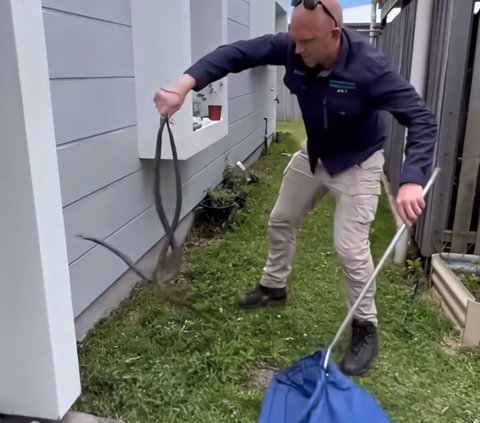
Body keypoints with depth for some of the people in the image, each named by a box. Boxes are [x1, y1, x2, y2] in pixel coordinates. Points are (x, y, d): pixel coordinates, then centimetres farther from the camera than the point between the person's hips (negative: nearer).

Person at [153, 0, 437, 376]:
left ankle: (366, 327, 12)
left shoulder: (369, 67, -33)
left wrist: (412, 180, -50)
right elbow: (237, 53, -22)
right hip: (313, 156, 6)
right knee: (281, 221, 16)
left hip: (357, 163, -5)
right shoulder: (291, 48, -21)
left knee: (350, 246, -10)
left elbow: (421, 120, -34)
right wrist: (184, 86, -37)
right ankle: (274, 286, 41)